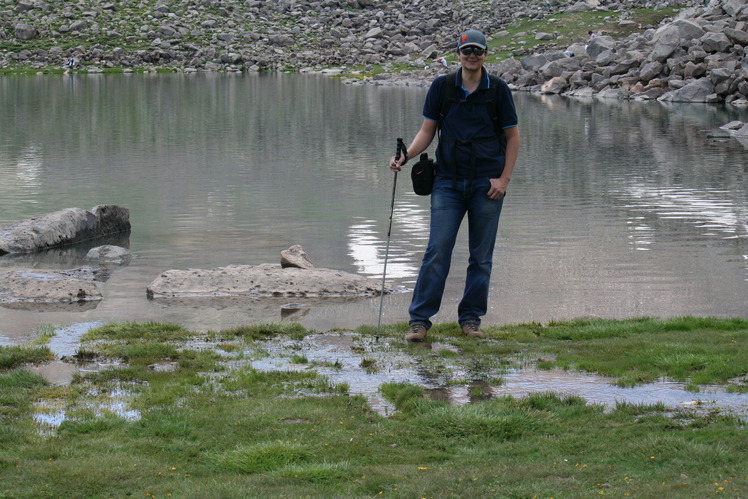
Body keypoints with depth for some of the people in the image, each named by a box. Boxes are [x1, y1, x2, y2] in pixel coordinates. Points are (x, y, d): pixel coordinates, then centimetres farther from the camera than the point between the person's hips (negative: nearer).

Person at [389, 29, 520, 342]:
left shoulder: (498, 90, 0)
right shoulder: (441, 87, 3)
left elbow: (512, 136, 6)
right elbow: (427, 130, 7)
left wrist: (504, 178, -3)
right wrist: (405, 156, -10)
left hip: (487, 184, 0)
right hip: (448, 182, 0)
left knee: (481, 256, 5)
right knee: (437, 251, -8)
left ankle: (470, 319, 15)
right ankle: (420, 319, -5)